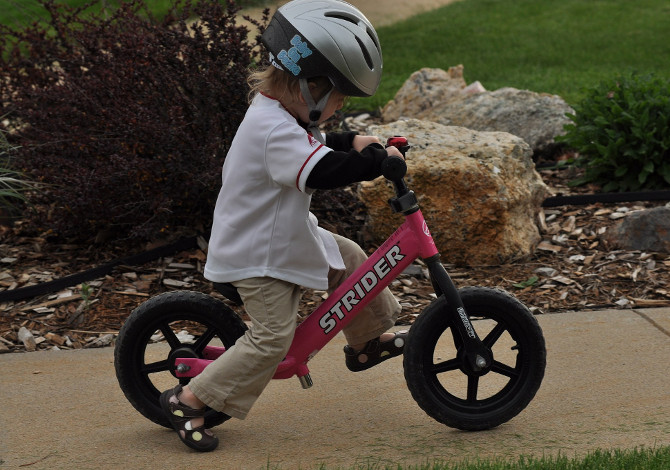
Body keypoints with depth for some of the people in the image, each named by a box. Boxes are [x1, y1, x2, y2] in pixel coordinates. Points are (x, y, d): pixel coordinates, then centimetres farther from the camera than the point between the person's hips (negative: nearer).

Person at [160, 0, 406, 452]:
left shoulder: (275, 113, 4)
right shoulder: (275, 130, -30)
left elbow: (315, 145, 24)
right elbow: (323, 170, -42)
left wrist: (353, 141, 7)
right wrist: (379, 160, -31)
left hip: (285, 236, 10)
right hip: (258, 255, -10)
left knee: (350, 260, 14)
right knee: (273, 337, -11)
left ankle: (370, 339, 34)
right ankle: (189, 399, -2)